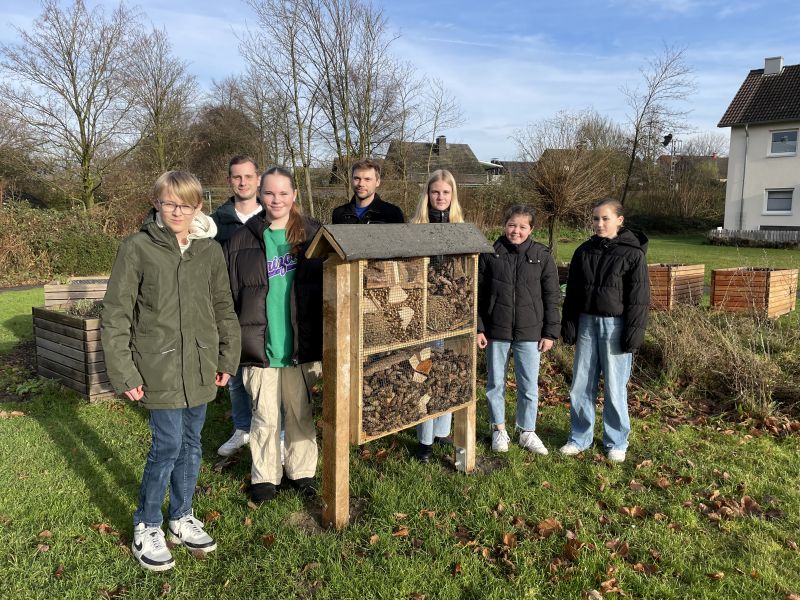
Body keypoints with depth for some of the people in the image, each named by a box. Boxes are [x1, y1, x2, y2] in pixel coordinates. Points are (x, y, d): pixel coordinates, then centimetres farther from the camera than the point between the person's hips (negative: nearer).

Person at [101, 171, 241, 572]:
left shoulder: (210, 250, 3)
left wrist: (227, 359, 9)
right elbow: (116, 315, -6)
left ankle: (181, 518, 33)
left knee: (191, 444, 14)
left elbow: (223, 308, 11)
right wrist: (124, 373, -9)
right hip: (160, 369, -4)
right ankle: (146, 528, 20)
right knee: (168, 445, -2)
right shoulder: (137, 249, -7)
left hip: (200, 367, 4)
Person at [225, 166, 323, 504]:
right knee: (265, 416, 9)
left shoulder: (312, 235, 0)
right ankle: (264, 476, 27)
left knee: (300, 413, 13)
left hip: (302, 345, 1)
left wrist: (324, 339, -1)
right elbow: (229, 295, 2)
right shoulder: (243, 240, 0)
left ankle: (302, 471, 31)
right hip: (260, 345, 0)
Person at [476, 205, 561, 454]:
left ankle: (527, 432, 24)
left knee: (529, 384, 8)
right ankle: (499, 429, 27)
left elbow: (551, 297, 2)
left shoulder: (542, 256, -1)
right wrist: (478, 328, -2)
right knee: (495, 382, 11)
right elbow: (478, 293, 1)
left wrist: (550, 332, -1)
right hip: (496, 330, 0)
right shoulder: (490, 254, -2)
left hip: (529, 331, 0)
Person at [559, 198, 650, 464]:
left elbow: (639, 297, -7)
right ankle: (579, 438, 23)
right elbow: (572, 292, 10)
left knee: (615, 387, 4)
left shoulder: (632, 253, -6)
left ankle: (616, 442, 21)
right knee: (580, 385, 9)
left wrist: (634, 331, -11)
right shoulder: (584, 252, 7)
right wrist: (568, 324, 6)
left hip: (615, 325, -4)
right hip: (587, 323, 4)